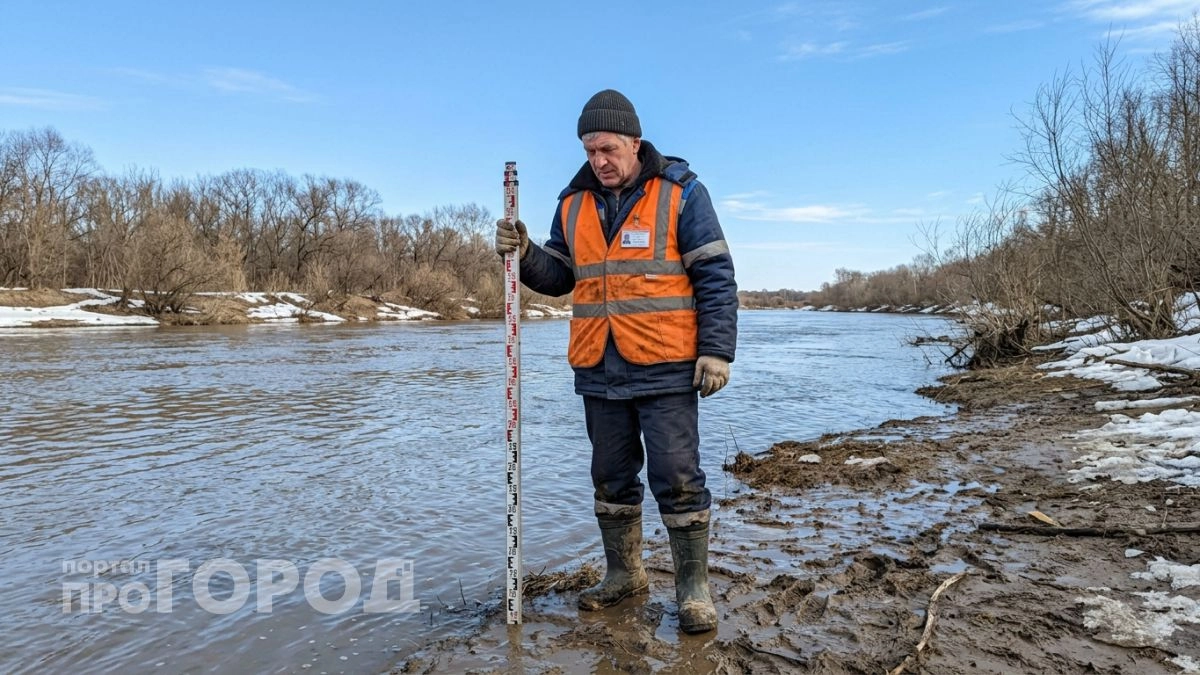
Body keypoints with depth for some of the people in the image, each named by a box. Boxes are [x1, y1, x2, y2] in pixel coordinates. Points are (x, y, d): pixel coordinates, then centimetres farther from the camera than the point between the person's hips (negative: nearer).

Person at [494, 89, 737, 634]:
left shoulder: (679, 192, -4)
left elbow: (716, 277, -6)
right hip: (598, 370, 5)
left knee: (677, 480, -1)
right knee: (612, 480, 15)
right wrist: (524, 255, -5)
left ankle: (693, 588, 14)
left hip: (665, 368, -5)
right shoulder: (573, 202, 9)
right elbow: (559, 276, 15)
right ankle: (624, 574, 31)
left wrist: (716, 351, -13)